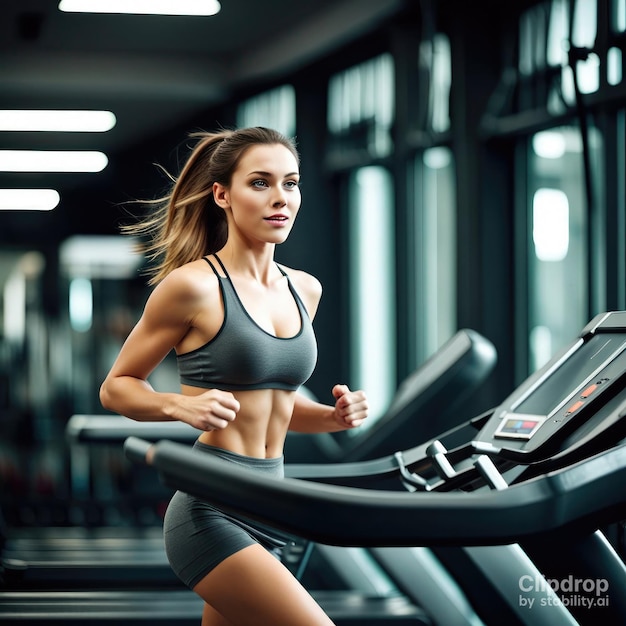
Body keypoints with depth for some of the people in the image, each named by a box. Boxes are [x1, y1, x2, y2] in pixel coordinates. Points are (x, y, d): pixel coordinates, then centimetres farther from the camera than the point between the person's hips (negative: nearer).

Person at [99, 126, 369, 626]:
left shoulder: (304, 290, 12)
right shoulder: (194, 286, -9)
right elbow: (116, 387, -1)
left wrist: (331, 417, 4)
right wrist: (182, 405, -20)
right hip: (212, 511, -8)